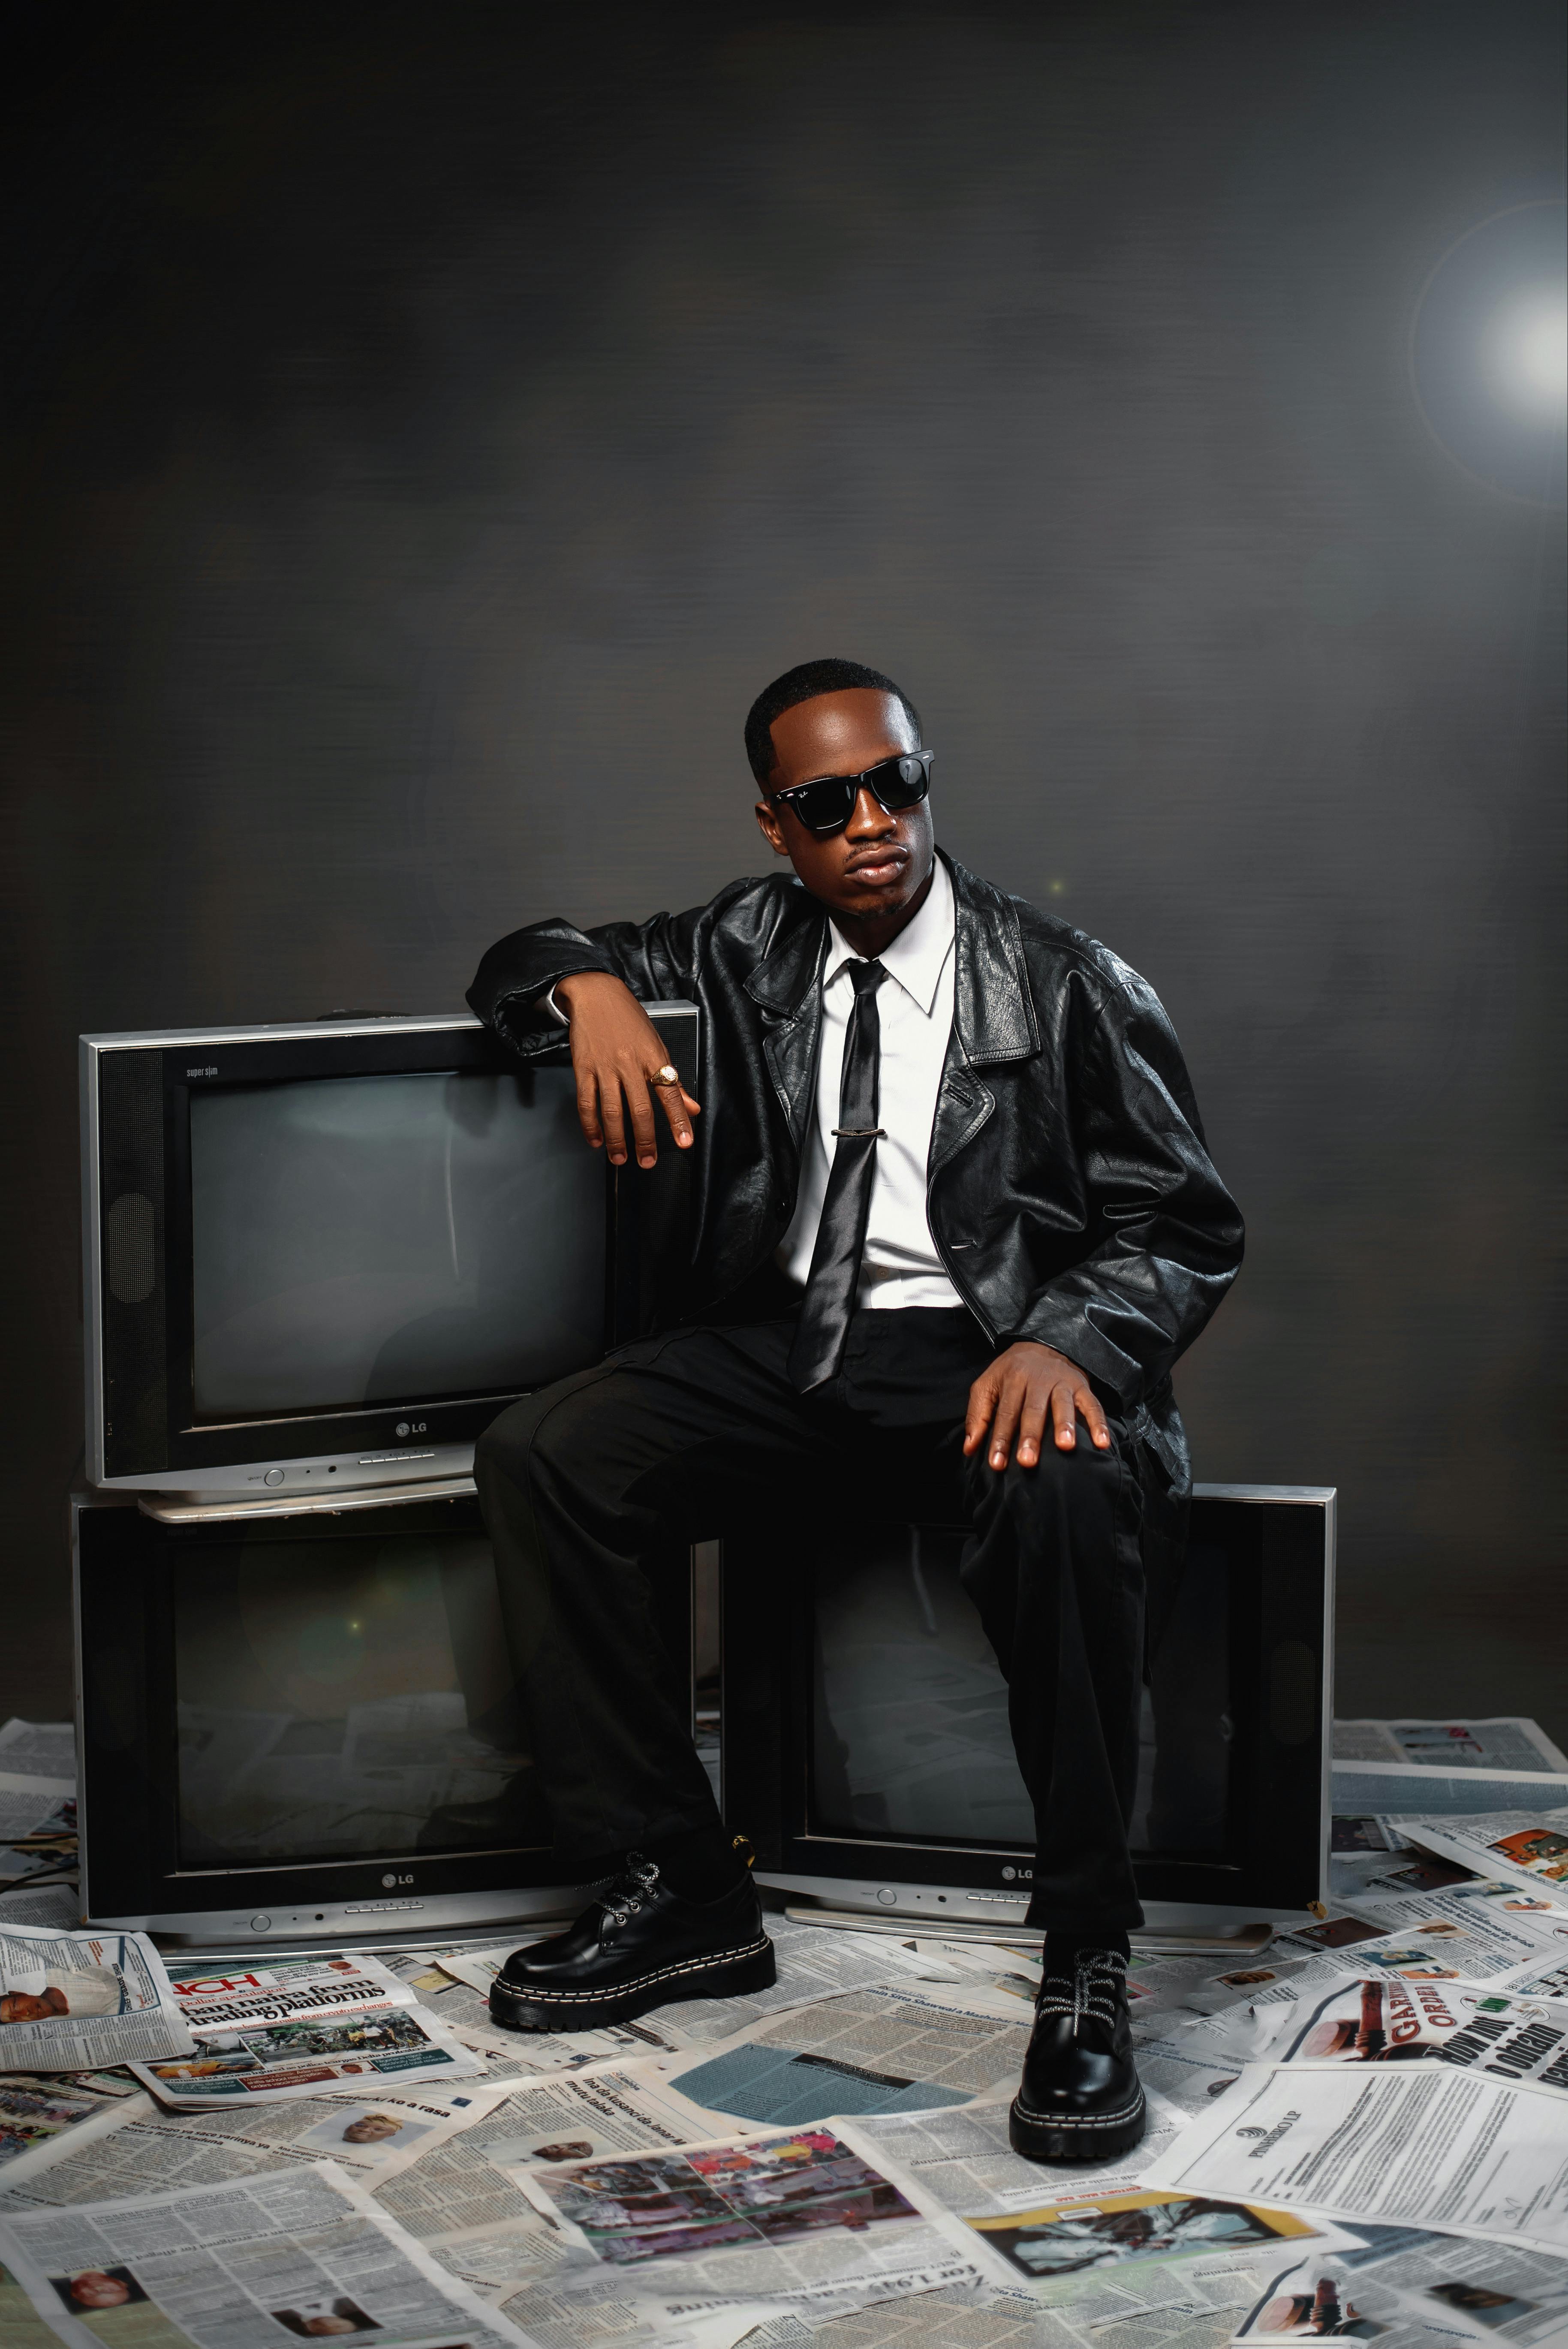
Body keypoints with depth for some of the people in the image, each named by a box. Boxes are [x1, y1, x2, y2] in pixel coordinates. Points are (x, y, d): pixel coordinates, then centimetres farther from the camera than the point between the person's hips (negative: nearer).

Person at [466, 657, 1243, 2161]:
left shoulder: (1067, 986, 3)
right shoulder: (744, 951, 14)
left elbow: (1185, 1231, 1)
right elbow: (523, 963, 22)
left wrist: (1064, 1338, -22)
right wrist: (592, 989, -5)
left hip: (987, 1358, -4)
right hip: (780, 1347, 4)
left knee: (1067, 1494, -39)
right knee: (538, 1458, -20)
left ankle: (1086, 1965, -27)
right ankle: (674, 1894, -11)